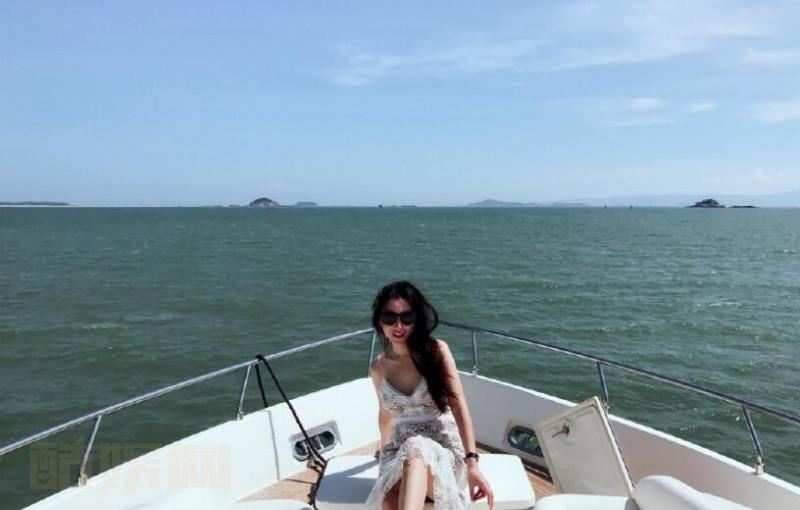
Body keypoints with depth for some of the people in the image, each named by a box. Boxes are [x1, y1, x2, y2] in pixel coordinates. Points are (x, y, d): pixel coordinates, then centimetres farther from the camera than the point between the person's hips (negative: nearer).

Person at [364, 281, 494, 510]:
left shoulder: (437, 351, -5)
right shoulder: (378, 367, 6)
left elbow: (459, 406, -12)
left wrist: (472, 464, -22)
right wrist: (385, 452, 34)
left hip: (445, 450, -3)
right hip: (401, 452, 3)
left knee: (415, 451, -39)